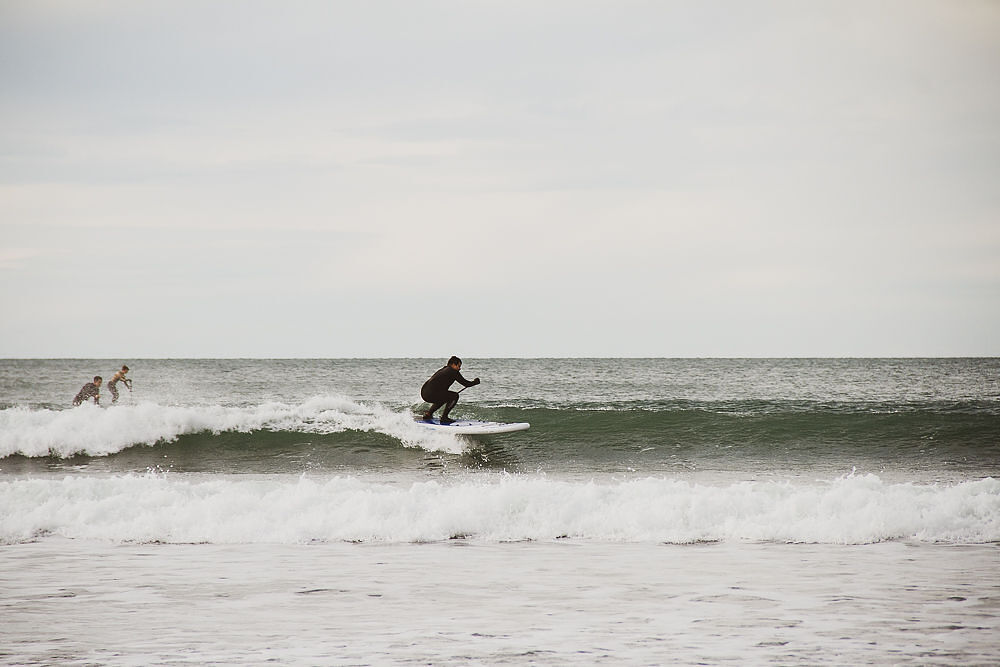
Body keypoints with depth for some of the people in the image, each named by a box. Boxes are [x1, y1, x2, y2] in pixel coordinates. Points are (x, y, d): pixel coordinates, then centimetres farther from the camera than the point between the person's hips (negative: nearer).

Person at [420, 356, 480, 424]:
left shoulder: (443, 370, 25)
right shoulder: (453, 372, -1)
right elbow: (465, 383, 0)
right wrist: (475, 382, 18)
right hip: (430, 394, -9)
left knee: (442, 398, 35)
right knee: (455, 396, -1)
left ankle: (428, 414, 25)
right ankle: (444, 417, -2)